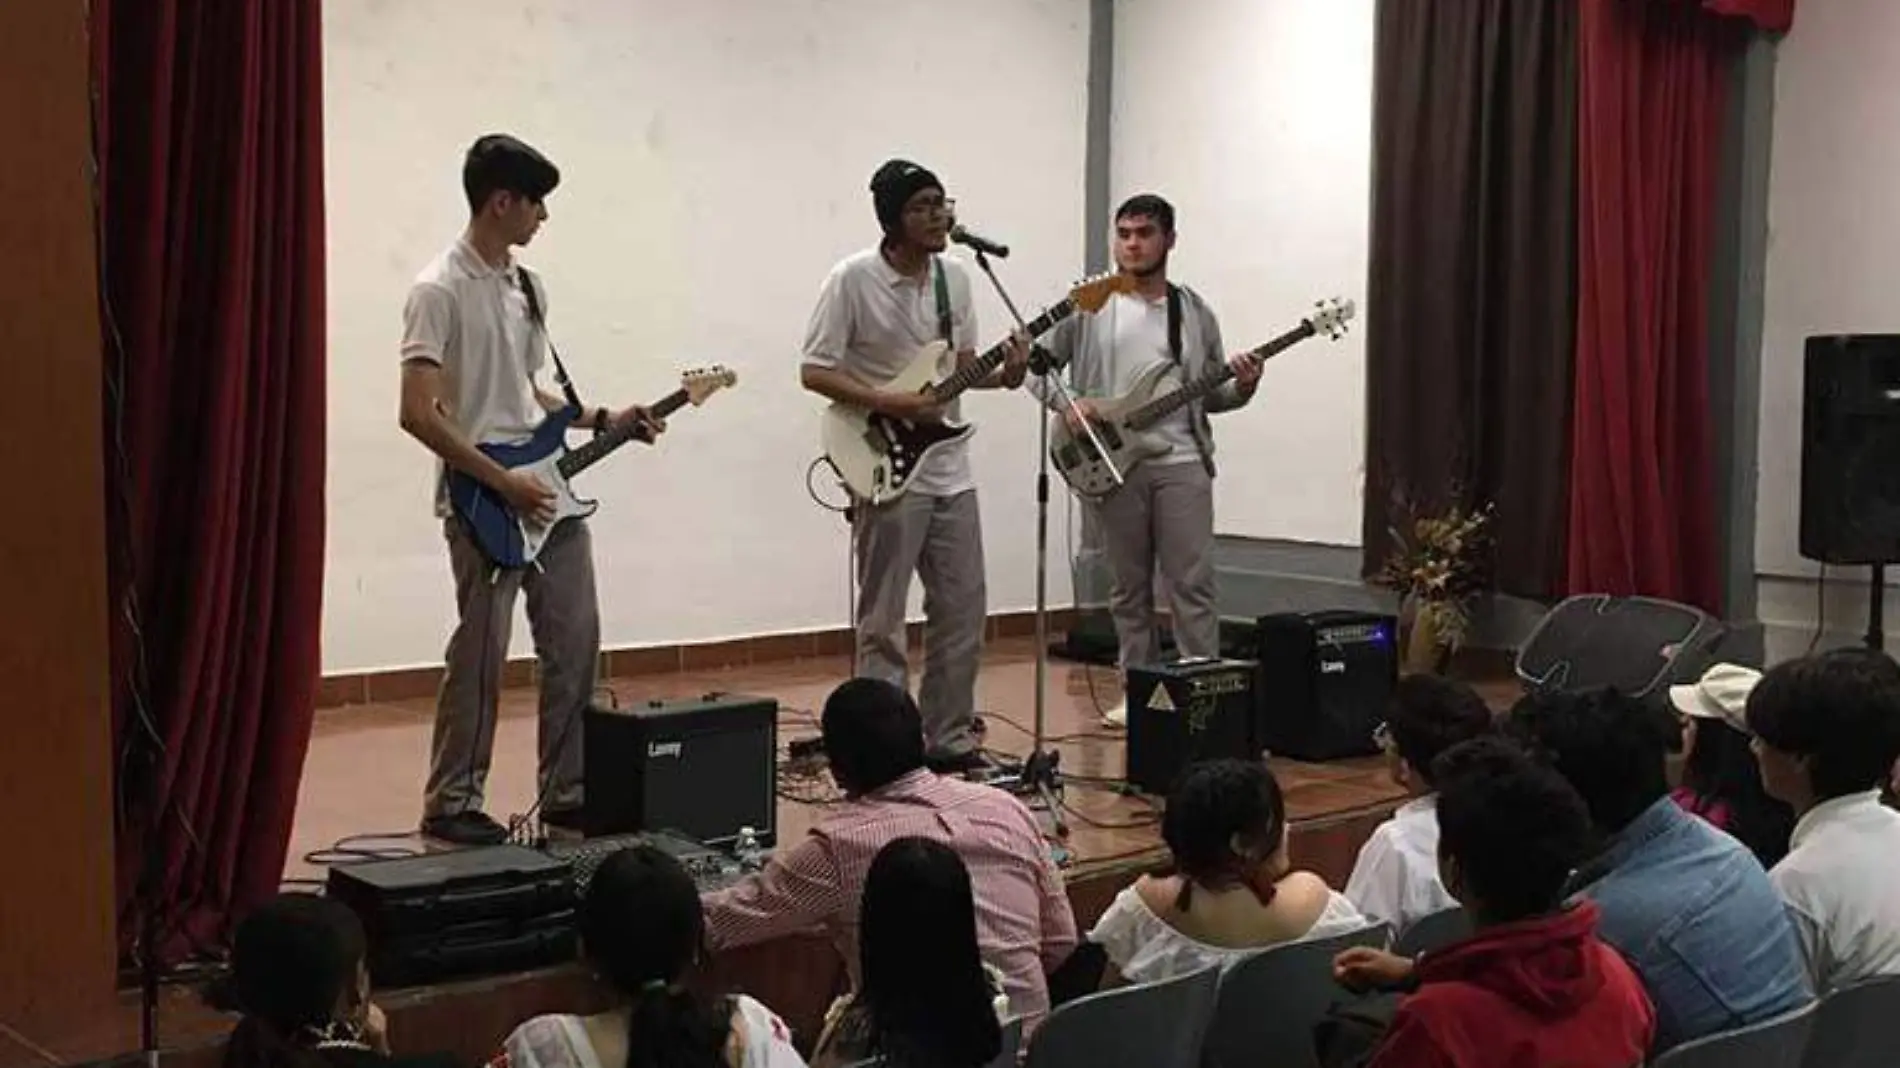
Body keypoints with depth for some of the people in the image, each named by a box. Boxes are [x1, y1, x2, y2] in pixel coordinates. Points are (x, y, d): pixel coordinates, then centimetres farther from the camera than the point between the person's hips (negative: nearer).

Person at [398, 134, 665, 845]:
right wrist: (501, 481, -18)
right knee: (480, 655, -1)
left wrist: (601, 422, 11)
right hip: (484, 502, -8)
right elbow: (417, 412, -18)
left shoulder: (527, 287, 13)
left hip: (550, 495, 8)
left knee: (575, 644, 8)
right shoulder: (440, 291, -12)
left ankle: (566, 792, 19)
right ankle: (450, 804, 12)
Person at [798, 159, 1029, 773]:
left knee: (962, 612, 10)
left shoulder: (953, 277, 8)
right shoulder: (854, 279, -11)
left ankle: (948, 740, 23)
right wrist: (890, 404, -20)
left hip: (950, 473, 7)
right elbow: (814, 372, -11)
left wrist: (1003, 376, -4)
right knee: (884, 623, 0)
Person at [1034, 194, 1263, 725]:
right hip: (1113, 465, 0)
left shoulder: (1194, 312, 10)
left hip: (1180, 463, 0)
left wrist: (1241, 389, -6)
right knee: (1128, 589, 8)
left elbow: (1210, 395, 14)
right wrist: (1066, 401, -11)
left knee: (1193, 585, -4)